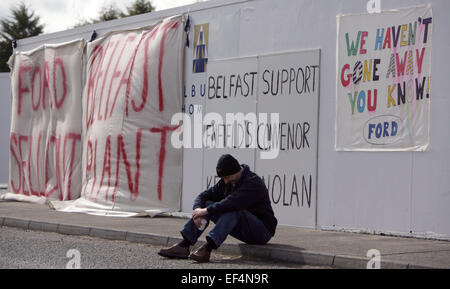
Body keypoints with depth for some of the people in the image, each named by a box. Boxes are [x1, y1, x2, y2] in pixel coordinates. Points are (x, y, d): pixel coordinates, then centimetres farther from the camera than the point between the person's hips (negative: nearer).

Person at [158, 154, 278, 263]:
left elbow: (232, 202, -35)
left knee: (233, 211, -34)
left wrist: (206, 211, -30)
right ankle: (184, 246, -16)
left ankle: (208, 248, -43)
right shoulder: (226, 182, 6)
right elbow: (204, 196, 4)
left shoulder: (253, 182, -21)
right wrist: (198, 210, -18)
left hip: (262, 231, -8)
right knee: (206, 204, -5)